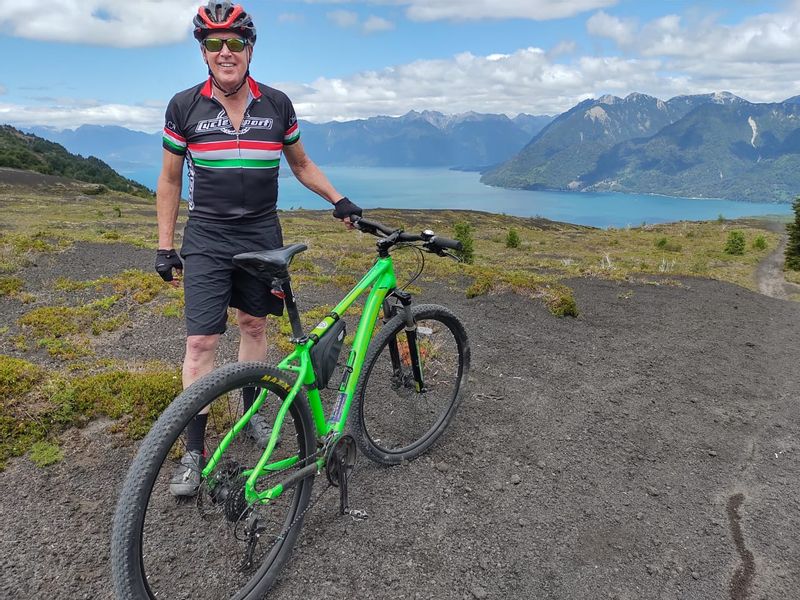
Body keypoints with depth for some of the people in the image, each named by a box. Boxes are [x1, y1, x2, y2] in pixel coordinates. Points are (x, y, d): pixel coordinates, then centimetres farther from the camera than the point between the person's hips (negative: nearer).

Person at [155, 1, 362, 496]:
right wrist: (165, 246, 2)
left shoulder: (277, 104, 1)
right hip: (207, 239, -2)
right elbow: (170, 181, 4)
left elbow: (302, 164, 14)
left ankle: (251, 412, 33)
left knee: (254, 326, 13)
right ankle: (194, 450, 6)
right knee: (202, 342, -5)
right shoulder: (184, 106, -3)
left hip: (262, 236, 2)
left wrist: (339, 200, 4)